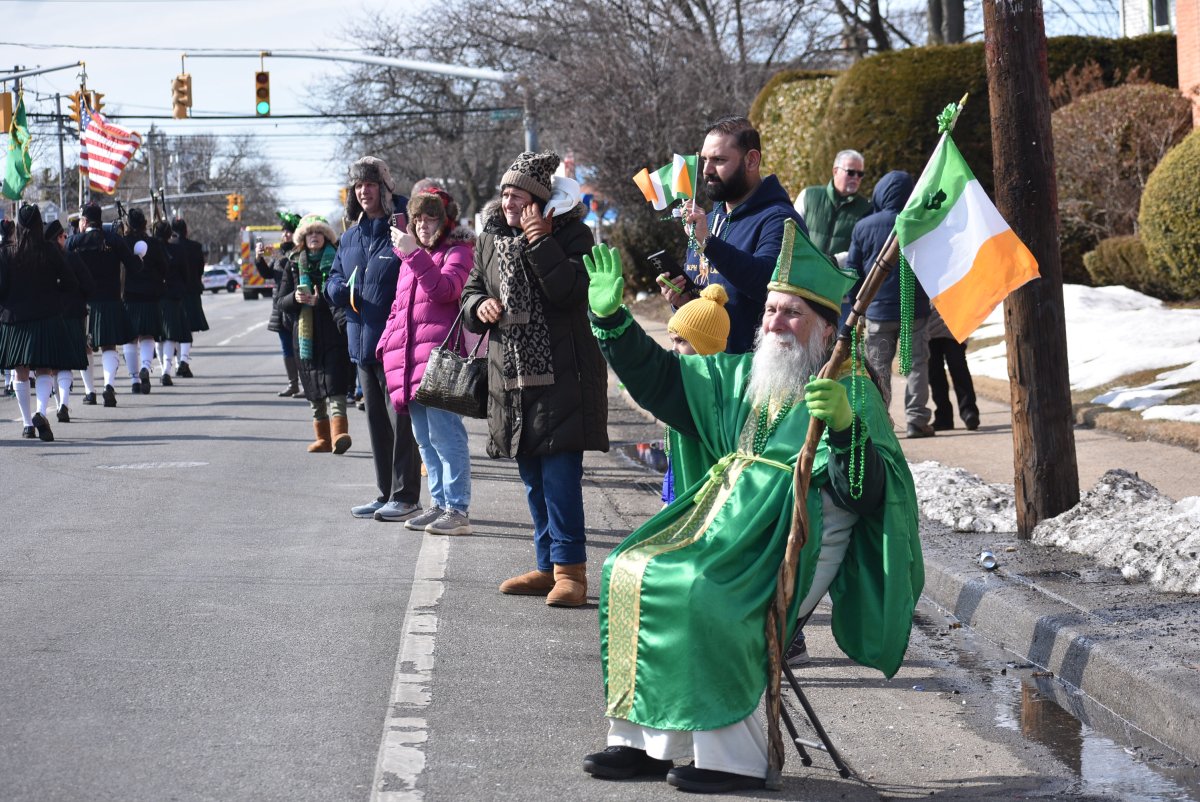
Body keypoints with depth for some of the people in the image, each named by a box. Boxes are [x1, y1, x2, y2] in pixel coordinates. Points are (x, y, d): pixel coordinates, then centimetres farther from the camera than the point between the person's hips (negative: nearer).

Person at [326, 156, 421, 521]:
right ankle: (386, 493, 22)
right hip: (363, 341, 8)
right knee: (376, 419, 13)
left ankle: (406, 495, 0)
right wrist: (345, 290, 0)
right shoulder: (351, 237, 16)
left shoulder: (404, 228, -7)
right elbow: (333, 285, 19)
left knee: (401, 418, -6)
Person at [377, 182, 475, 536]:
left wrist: (415, 254, -21)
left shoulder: (458, 251, 0)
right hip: (409, 360, 8)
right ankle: (440, 504, 17)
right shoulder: (410, 258, 24)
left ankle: (458, 510, -10)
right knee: (425, 438, 10)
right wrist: (386, 344, 17)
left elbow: (445, 289, -18)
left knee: (445, 435, -11)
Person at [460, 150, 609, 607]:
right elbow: (471, 292, 19)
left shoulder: (571, 234, -5)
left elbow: (571, 291, -18)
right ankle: (548, 567, 20)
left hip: (561, 378, -7)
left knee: (560, 476, -11)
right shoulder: (492, 238, 13)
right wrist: (480, 306, -3)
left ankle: (570, 570, -6)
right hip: (511, 377, 7)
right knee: (532, 479, 12)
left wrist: (541, 243, -24)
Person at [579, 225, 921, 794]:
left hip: (796, 535, -8)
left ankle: (732, 756, -21)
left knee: (698, 589, -30)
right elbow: (657, 376, 20)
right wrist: (609, 314, 7)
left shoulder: (850, 391, -5)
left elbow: (866, 492, -17)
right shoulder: (742, 375, 16)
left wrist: (844, 427, -36)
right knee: (628, 570, -9)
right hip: (728, 516, 8)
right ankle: (644, 740, -7)